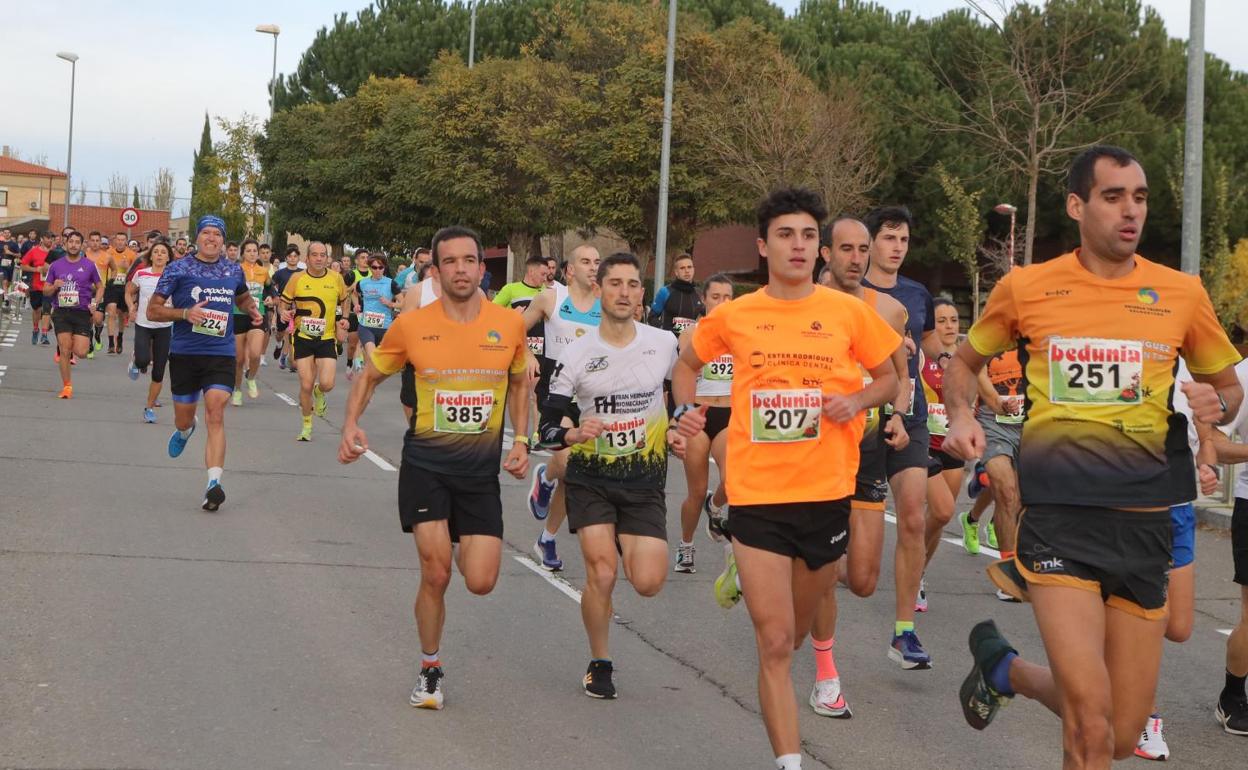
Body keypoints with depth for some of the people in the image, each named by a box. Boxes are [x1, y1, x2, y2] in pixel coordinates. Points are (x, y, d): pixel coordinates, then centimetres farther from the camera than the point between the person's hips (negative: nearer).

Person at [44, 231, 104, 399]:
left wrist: (95, 303, -4)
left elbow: (100, 287, 12)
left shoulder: (89, 265, 3)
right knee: (65, 351, -6)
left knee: (80, 352, -9)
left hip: (82, 312, 0)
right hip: (61, 312, 1)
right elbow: (45, 291, 11)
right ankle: (67, 386, 8)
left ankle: (66, 347, 28)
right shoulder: (56, 265, 7)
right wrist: (54, 287, -11)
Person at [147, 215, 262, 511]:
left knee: (215, 415, -17)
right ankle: (186, 430, 52)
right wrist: (186, 313, -18)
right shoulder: (178, 269, -2)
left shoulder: (233, 271, 8)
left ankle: (214, 484, -24)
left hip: (221, 355, 0)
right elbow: (153, 310, -3)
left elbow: (242, 297, 31)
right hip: (184, 353, 0)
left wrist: (251, 308, 8)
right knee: (184, 419, 12)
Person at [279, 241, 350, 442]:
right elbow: (284, 301, 7)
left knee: (327, 383, -13)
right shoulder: (297, 278, -4)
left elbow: (344, 300, 17)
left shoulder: (336, 278, 0)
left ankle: (319, 394, 27)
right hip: (303, 337, 0)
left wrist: (344, 318, 1)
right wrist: (285, 313, -14)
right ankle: (307, 425, 18)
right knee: (306, 385, -3)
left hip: (327, 337, 1)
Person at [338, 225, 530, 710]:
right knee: (436, 574, -8)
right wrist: (351, 424, -8)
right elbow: (369, 376, 8)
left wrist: (521, 441, 6)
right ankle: (430, 670, 15)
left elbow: (519, 384, 16)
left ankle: (462, 546, 33)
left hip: (481, 470, 2)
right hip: (425, 464, -1)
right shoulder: (411, 326, -6)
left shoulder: (509, 325, -2)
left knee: (481, 582, -5)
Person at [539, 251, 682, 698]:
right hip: (591, 479, -1)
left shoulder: (664, 343, -2)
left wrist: (673, 433, 4)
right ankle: (600, 664, 10)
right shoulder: (576, 355, -8)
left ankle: (626, 543, 27)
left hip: (645, 480, 1)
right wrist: (574, 434, -27)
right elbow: (548, 429, -7)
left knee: (648, 583, -9)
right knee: (601, 574, -13)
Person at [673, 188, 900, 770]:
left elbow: (888, 377, 12)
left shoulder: (849, 313, -1)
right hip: (757, 496, -1)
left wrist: (857, 401, -8)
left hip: (826, 492, 1)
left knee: (794, 631, 19)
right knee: (775, 645, -4)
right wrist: (685, 408, 2)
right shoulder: (734, 317, 0)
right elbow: (688, 362, 20)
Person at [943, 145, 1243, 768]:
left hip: (1145, 524, 3)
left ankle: (1003, 667, 37)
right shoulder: (1025, 288, 1)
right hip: (1059, 516, -3)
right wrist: (961, 415, -3)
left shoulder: (1181, 293, 4)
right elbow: (964, 361, 18)